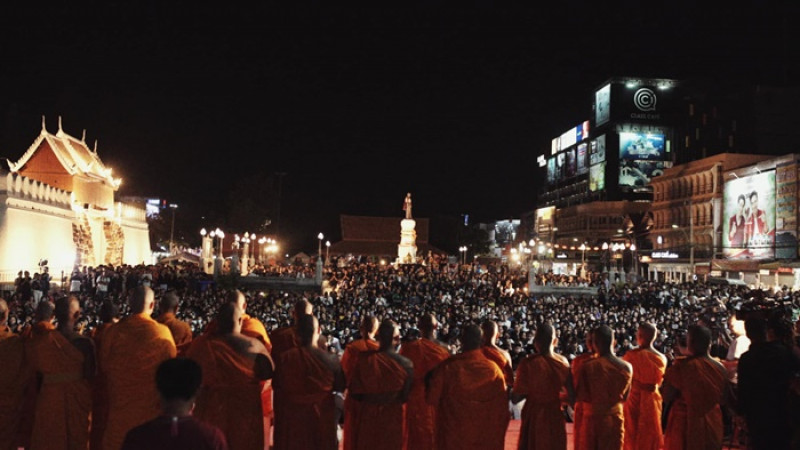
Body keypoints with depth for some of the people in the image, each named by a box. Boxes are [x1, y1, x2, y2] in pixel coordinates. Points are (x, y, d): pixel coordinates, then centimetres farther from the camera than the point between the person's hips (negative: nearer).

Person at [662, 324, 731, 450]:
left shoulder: (681, 366, -17)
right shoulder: (720, 368, -4)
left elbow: (667, 398, -13)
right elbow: (725, 400, 5)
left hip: (685, 424, -4)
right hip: (712, 427, 4)